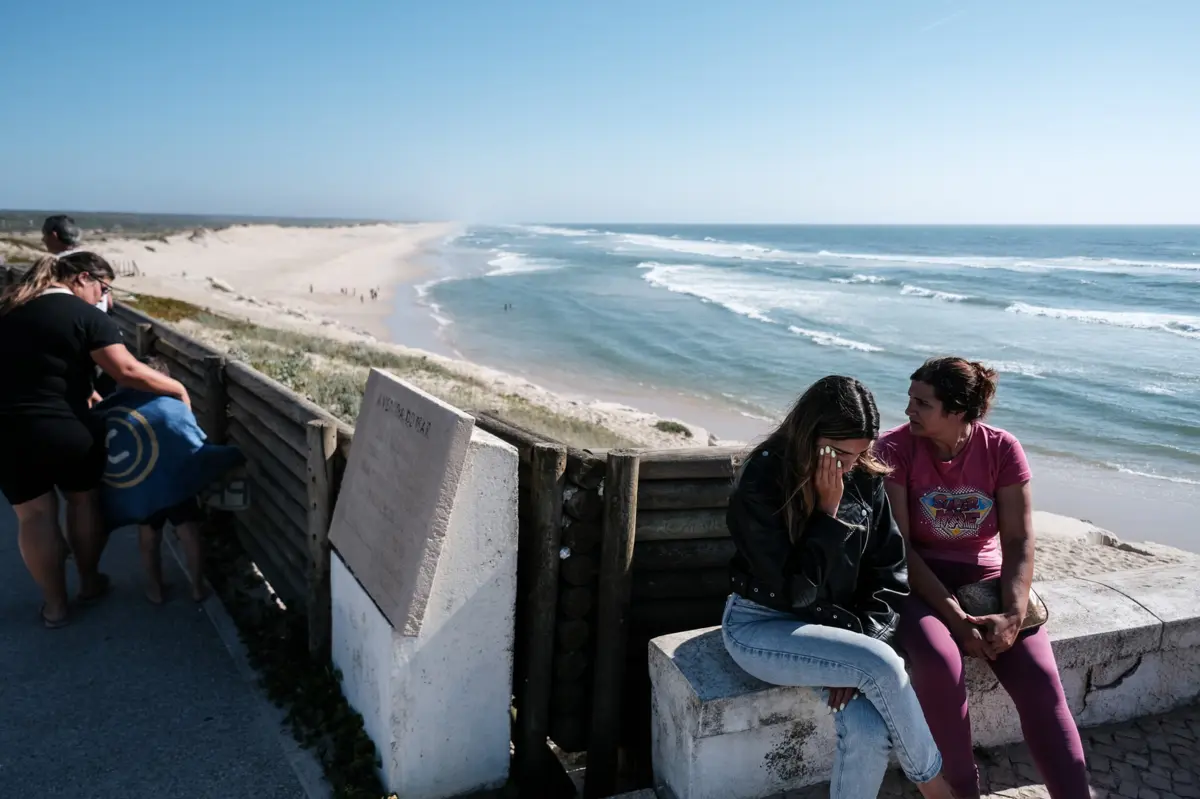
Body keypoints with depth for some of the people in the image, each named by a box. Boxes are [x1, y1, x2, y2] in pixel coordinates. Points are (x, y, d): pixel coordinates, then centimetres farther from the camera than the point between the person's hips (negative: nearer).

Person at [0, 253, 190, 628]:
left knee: (34, 515, 13)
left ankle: (55, 603, 23)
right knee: (84, 501, 19)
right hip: (66, 430, -4)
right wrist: (178, 388, -5)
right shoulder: (86, 316, -10)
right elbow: (127, 371, -17)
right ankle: (89, 582, 34)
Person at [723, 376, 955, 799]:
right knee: (883, 665, -27)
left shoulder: (865, 479, -3)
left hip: (836, 624, 5)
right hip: (762, 626, -4)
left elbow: (889, 572, 1)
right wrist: (829, 512, -22)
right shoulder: (761, 483, -18)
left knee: (870, 732, -22)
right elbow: (793, 589, -20)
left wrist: (860, 642, -12)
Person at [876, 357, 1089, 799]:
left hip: (986, 578, 3)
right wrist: (956, 618, -22)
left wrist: (1013, 614, -20)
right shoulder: (895, 448, -13)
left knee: (1040, 681, -19)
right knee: (939, 664, -31)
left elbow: (1018, 541, -5)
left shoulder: (1002, 449, -6)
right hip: (920, 582, -3)